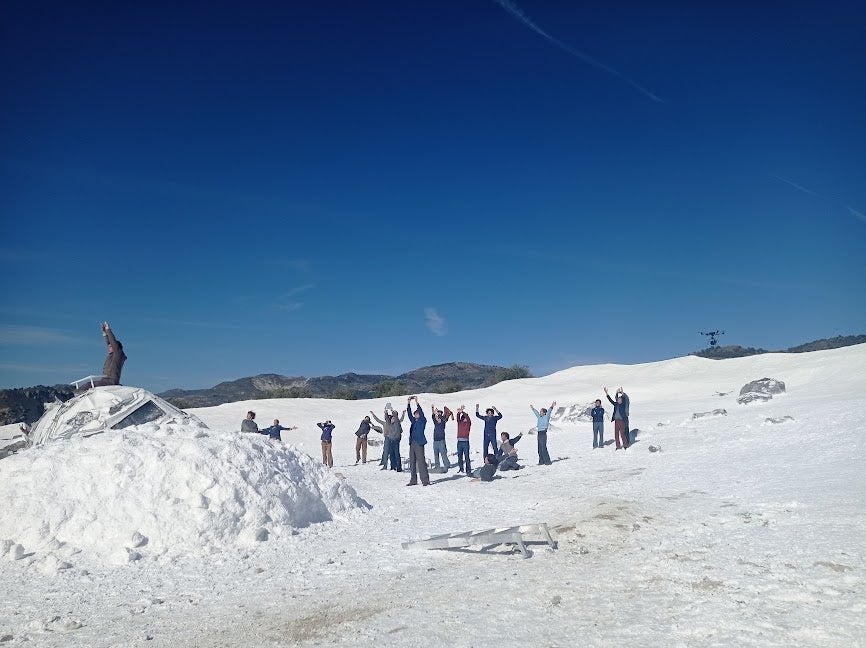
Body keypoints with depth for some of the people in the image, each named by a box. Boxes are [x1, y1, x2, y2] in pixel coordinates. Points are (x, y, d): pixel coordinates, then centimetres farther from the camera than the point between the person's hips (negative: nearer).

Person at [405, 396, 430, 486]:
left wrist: (416, 402, -15)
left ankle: (425, 481, -6)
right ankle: (413, 480, 15)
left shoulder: (423, 420, 1)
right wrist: (408, 403, 5)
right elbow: (409, 413, 13)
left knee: (421, 462, -9)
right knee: (412, 463, 9)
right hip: (412, 443, 7)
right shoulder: (414, 421, 18)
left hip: (419, 443, -7)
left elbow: (421, 412, -11)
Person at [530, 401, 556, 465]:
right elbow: (536, 412, 33)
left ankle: (547, 461, -5)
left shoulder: (546, 417, -3)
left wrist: (552, 407, -35)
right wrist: (533, 409, 49)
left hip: (543, 433, -8)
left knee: (543, 448, -10)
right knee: (540, 449, 9)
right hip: (539, 433, 8)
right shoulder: (539, 417, 16)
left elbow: (549, 412, -19)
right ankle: (541, 462, 15)